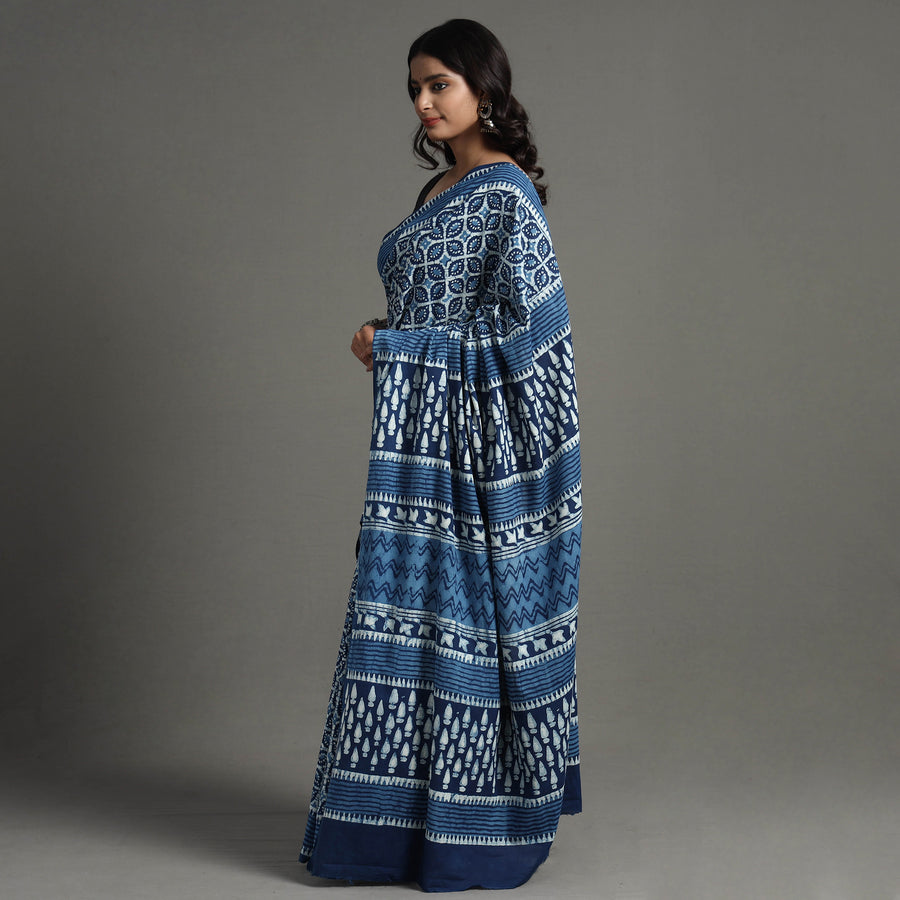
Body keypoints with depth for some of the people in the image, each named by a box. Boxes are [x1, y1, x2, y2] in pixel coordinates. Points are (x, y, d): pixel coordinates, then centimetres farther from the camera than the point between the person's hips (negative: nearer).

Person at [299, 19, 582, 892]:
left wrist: (395, 345, -12)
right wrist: (385, 341, 6)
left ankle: (484, 825, 9)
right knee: (408, 611, 10)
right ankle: (414, 813, 19)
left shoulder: (506, 190, -11)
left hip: (471, 437, -9)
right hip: (420, 432, 9)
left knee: (468, 612, -3)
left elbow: (519, 324, -17)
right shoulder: (439, 188, 17)